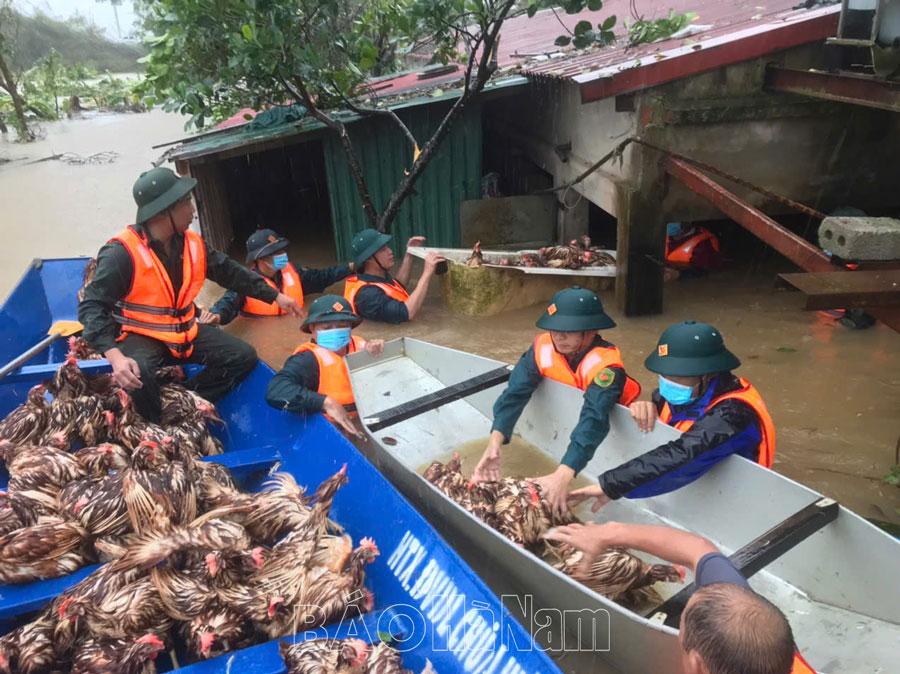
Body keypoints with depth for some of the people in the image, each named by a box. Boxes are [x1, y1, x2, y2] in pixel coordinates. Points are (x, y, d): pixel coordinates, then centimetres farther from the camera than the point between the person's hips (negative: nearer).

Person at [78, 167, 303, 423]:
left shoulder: (192, 244, -1)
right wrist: (115, 356, -41)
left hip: (183, 332, 7)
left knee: (243, 356, -3)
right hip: (141, 336, -6)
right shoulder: (122, 253, -22)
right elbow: (92, 307, -26)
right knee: (136, 376, -38)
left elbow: (229, 271, 11)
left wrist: (275, 295, 12)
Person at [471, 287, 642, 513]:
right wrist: (494, 443, -48)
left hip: (610, 420, -3)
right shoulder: (543, 347, -26)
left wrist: (563, 475, -63)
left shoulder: (606, 365, -38)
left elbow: (594, 419, -50)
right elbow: (515, 392, -33)